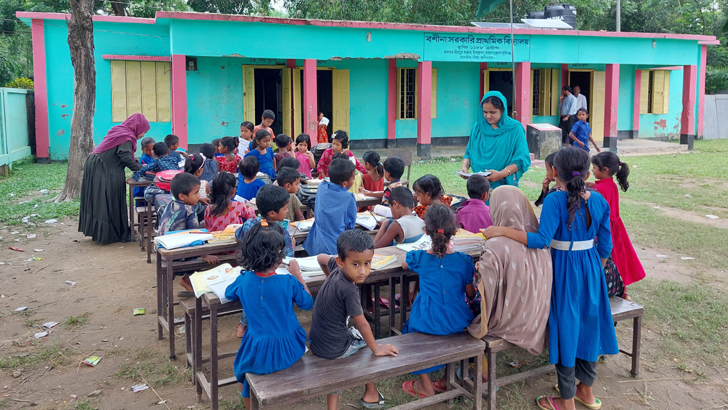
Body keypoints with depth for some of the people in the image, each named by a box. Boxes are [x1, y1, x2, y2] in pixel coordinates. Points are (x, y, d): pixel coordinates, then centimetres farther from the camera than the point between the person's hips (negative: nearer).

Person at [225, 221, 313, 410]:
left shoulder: (244, 280, -14)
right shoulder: (289, 282, -20)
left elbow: (229, 294, 9)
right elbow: (308, 303, -1)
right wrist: (297, 274, 5)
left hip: (258, 354, 1)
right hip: (288, 352, 0)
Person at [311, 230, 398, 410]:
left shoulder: (337, 268, -6)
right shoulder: (349, 291, -29)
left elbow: (321, 258, 16)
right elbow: (362, 325, -20)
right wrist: (376, 350, -6)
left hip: (317, 342, 7)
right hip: (334, 349, -7)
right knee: (370, 339, 17)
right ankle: (371, 395, 33)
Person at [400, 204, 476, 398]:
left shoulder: (419, 258, -8)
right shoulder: (464, 261, -8)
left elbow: (404, 265, 19)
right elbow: (471, 294, 4)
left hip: (428, 323, -1)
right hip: (457, 323, 2)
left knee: (409, 327, 29)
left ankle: (425, 386, 34)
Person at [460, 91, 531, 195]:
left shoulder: (515, 129, -4)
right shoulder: (478, 127, 9)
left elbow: (522, 159, -9)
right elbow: (469, 153, 14)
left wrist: (502, 174, -22)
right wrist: (465, 167, -8)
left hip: (504, 185, -3)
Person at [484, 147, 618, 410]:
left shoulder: (555, 200, -19)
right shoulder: (599, 201, -2)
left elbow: (541, 240, -28)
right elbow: (605, 247, 3)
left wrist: (503, 231, -26)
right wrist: (597, 272, 19)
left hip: (564, 269, -5)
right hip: (591, 269, 5)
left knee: (565, 328, 7)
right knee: (588, 324, 19)